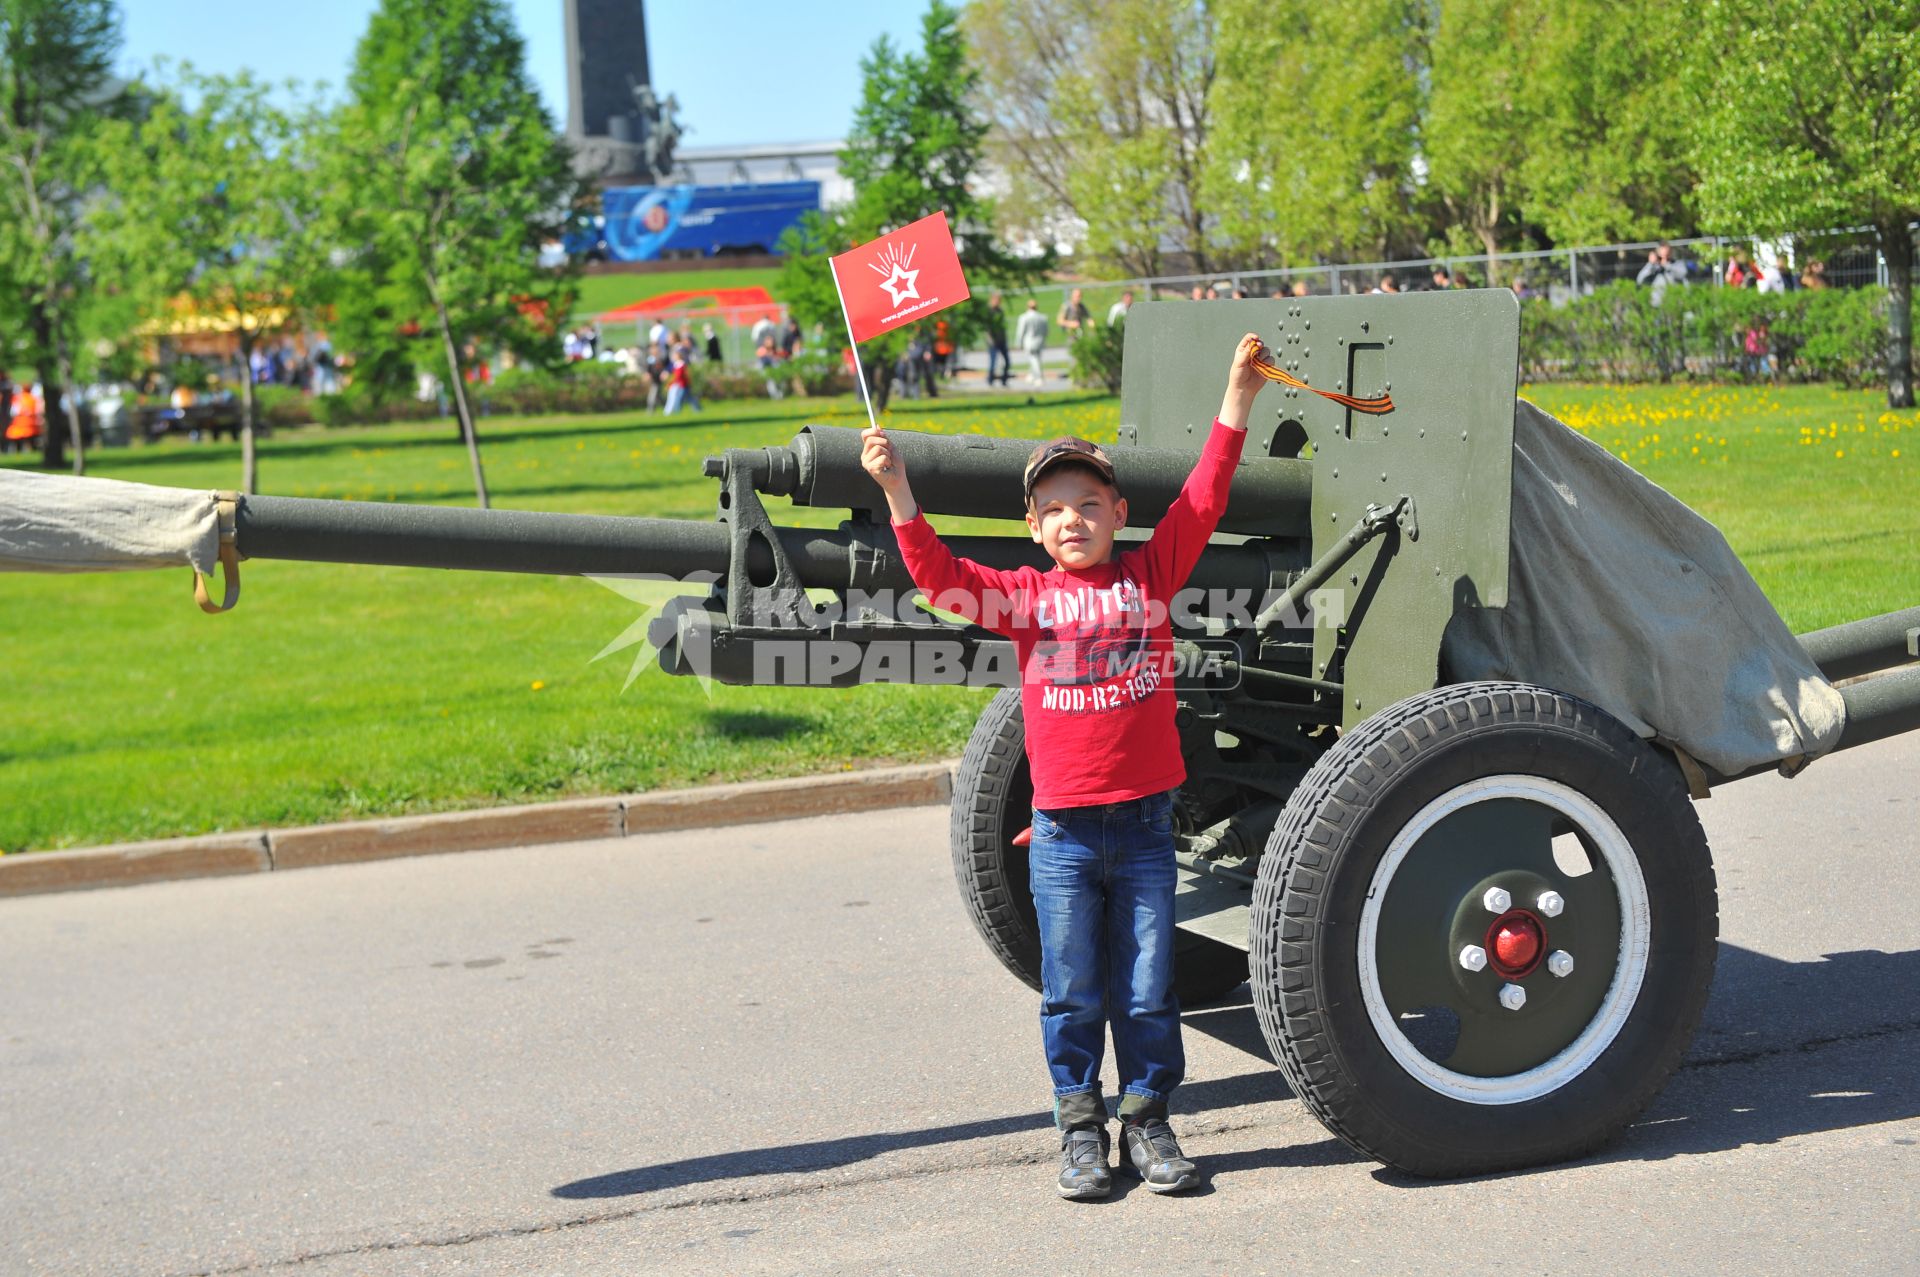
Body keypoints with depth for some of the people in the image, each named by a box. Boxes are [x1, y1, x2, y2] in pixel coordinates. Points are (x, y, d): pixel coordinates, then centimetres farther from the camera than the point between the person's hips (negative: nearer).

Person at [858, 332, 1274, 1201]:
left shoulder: (1150, 575, 4)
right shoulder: (1024, 595, 2)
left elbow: (1203, 501, 1)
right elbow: (939, 575, -8)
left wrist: (1237, 400, -3)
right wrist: (897, 490, -18)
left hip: (1143, 823, 1)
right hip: (1063, 831, 0)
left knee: (1147, 989, 7)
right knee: (1072, 993, 7)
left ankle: (1147, 1121, 21)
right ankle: (1080, 1129, 19)